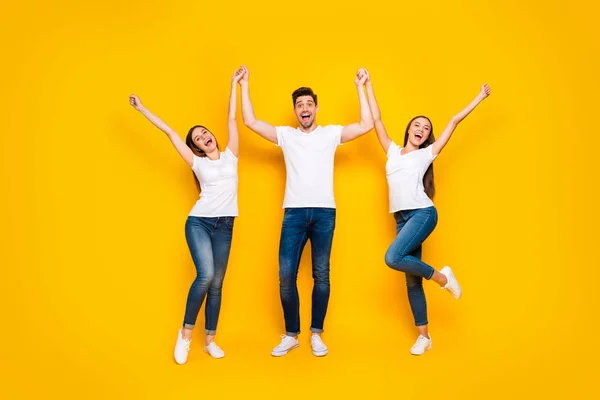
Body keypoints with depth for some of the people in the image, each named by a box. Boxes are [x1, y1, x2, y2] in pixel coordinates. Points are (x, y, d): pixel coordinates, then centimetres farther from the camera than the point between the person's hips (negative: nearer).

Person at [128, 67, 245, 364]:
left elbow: (232, 119, 10)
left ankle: (210, 340, 14)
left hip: (224, 226, 2)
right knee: (205, 275, -19)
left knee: (217, 283, 4)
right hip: (199, 222, -2)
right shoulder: (198, 163, 8)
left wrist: (235, 84, 11)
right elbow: (169, 132, 7)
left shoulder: (230, 156, 11)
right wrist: (142, 109, 11)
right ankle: (186, 332, -1)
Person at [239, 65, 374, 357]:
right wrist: (244, 86, 6)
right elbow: (251, 122, 6)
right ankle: (291, 335, 13)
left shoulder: (331, 133, 10)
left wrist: (360, 87, 1)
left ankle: (316, 334, 16)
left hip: (325, 212, 0)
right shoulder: (286, 135, 12)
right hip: (294, 212, 1)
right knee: (286, 276, -2)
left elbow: (367, 125, 1)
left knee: (321, 275, 4)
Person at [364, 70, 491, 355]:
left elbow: (454, 121, 12)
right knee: (411, 280, 4)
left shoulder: (428, 153, 11)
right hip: (402, 218, 4)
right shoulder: (392, 151, 19)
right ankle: (424, 335, 14)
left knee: (393, 258, -26)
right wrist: (368, 86, 19)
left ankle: (441, 276, -2)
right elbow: (376, 120, 19)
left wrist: (480, 97, 17)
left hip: (423, 214, -4)